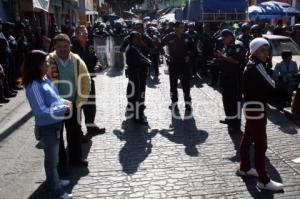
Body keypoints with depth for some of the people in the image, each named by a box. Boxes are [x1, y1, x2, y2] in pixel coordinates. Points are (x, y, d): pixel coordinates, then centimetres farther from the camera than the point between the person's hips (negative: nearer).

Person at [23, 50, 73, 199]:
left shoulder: (45, 78, 2)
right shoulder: (34, 86, -24)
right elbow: (41, 111, -27)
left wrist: (63, 101, -1)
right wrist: (63, 108, -22)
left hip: (55, 124, 8)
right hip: (46, 127, -8)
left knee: (53, 157, 25)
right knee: (52, 159, 9)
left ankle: (54, 181, 45)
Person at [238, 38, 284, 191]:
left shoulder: (256, 65, 11)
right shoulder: (255, 67, -20)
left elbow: (264, 86, 6)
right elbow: (270, 87, -23)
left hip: (254, 107, 10)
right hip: (256, 108, -10)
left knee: (248, 138, 20)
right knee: (260, 144, -4)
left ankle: (244, 168, 35)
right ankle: (264, 180, 4)